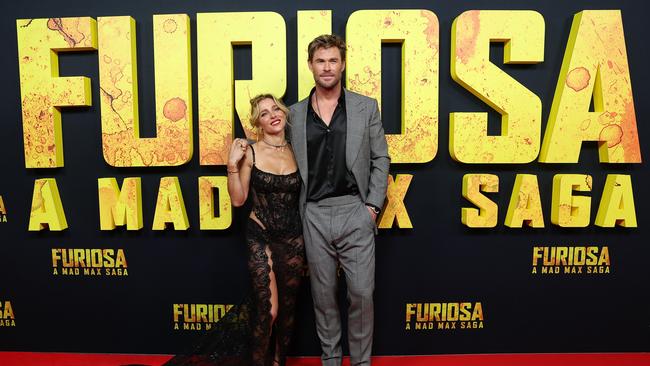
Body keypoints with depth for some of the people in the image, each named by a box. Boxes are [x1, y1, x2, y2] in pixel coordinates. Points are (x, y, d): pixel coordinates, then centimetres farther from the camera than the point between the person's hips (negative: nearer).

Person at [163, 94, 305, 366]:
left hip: (293, 238, 3)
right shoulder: (250, 152, -6)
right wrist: (233, 165, -16)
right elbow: (238, 199, -6)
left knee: (287, 307, 16)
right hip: (261, 237, -3)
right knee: (268, 309, -3)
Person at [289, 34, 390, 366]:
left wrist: (372, 205, -4)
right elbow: (293, 165, 10)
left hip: (355, 211, -1)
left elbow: (381, 159, 5)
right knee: (323, 293, 12)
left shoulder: (366, 107, 5)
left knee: (361, 293, 2)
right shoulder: (295, 113, 8)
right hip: (314, 215, 2)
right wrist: (299, 213, 4)